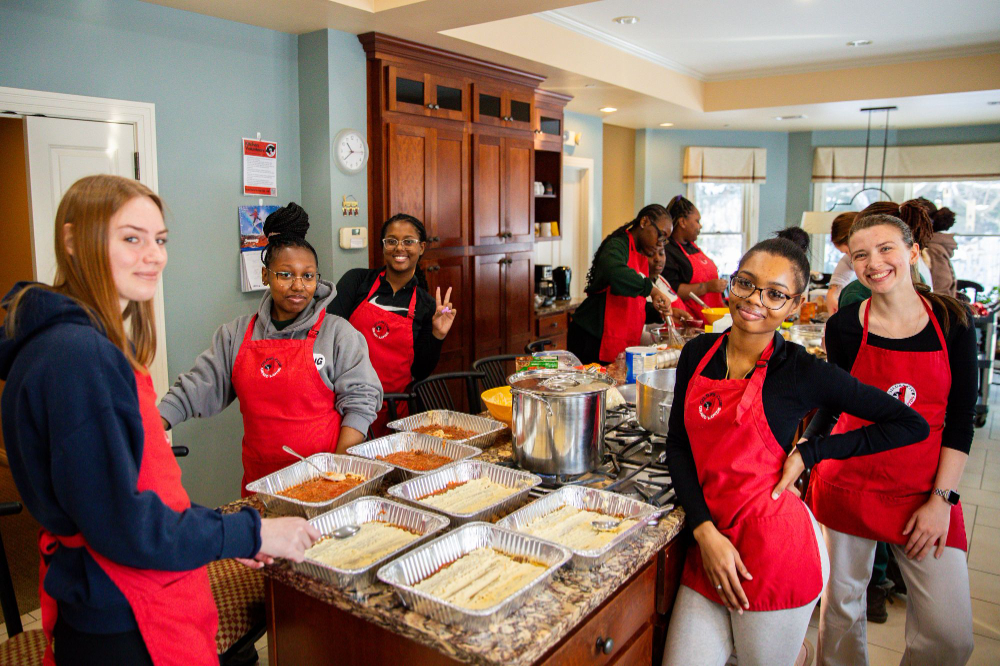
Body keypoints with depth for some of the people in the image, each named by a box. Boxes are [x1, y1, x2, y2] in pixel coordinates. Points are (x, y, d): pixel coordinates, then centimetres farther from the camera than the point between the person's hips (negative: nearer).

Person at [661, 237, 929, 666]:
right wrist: (705, 532, -7)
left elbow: (912, 424, -3)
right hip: (711, 539, 4)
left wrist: (809, 453, -8)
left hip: (773, 547, -4)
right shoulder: (698, 353, 3)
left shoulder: (801, 371, -8)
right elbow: (677, 444, 4)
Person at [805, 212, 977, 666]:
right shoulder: (844, 326, -3)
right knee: (842, 604, 13)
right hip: (847, 486, 0)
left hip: (925, 492, 0)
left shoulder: (951, 321, -2)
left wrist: (941, 499, -7)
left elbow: (961, 420, -2)